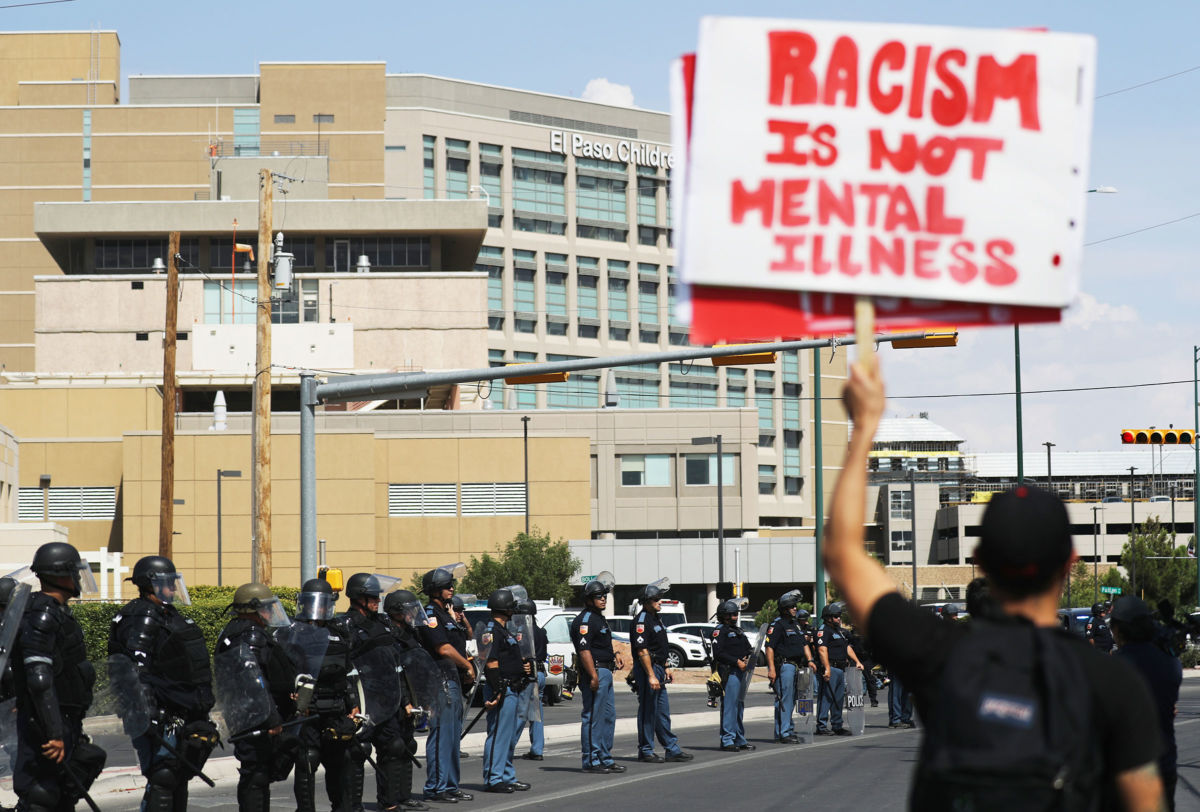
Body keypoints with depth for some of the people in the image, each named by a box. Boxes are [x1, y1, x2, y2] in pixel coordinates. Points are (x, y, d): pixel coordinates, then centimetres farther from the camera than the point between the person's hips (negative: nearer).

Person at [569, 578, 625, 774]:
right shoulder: (585, 620, -13)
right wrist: (593, 676, -25)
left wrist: (615, 656, 16)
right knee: (593, 717, -7)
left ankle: (605, 759, 21)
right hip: (595, 671, -11)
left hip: (605, 672, 11)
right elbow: (584, 650, -21)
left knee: (609, 716, 14)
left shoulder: (599, 618, 20)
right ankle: (591, 761, -4)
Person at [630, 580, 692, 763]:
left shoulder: (655, 618, 17)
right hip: (647, 669, -10)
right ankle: (646, 751, 3)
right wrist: (651, 676, -24)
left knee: (662, 712, 12)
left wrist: (665, 669, 22)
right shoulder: (641, 621, -15)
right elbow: (642, 651, -21)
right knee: (648, 712, -4)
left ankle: (672, 749, 16)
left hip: (657, 668, 10)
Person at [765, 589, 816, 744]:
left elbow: (804, 644, 25)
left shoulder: (796, 625, 20)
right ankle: (784, 733, -10)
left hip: (796, 666, 9)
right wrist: (771, 669, -22)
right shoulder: (777, 624, -9)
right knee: (784, 700, -10)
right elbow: (769, 647, -15)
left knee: (791, 700, 12)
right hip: (783, 665, -9)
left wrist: (810, 660, 8)